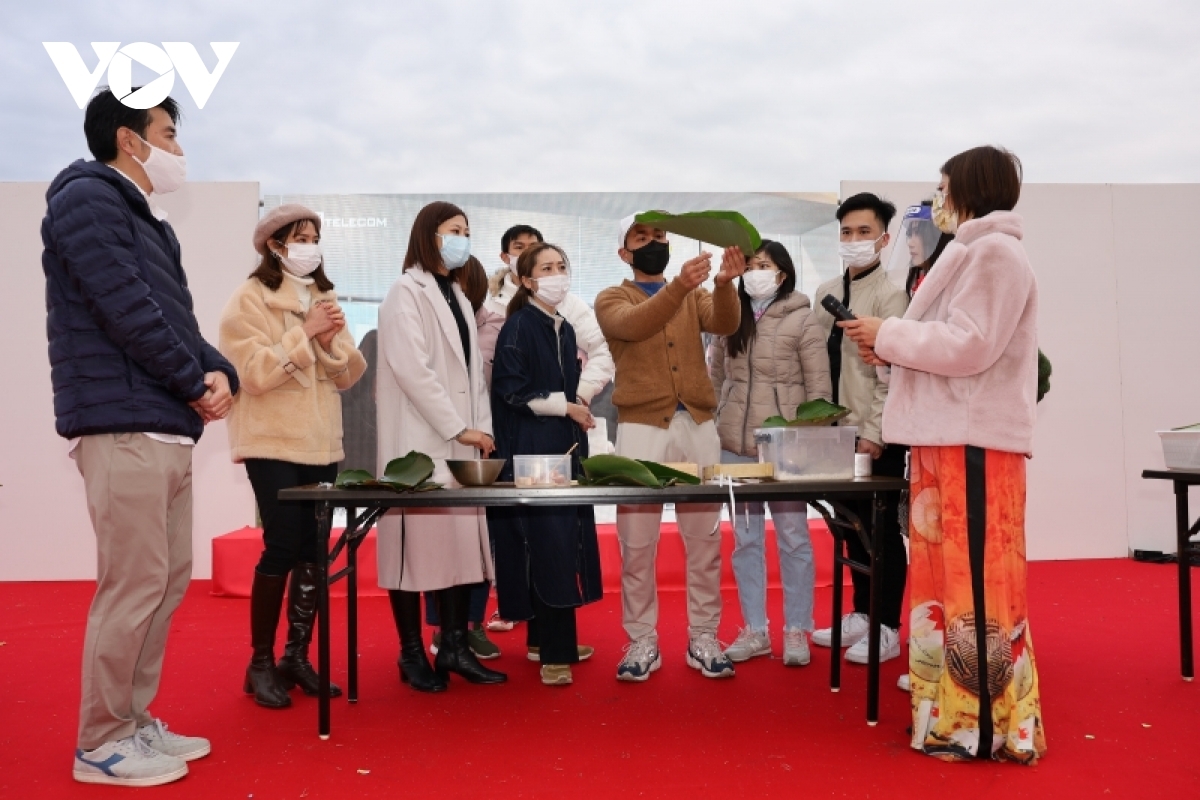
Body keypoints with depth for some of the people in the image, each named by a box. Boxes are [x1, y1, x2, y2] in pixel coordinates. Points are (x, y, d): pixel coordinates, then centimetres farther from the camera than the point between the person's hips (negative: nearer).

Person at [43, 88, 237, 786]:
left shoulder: (149, 220, 23)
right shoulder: (87, 197, -5)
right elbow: (127, 310, -16)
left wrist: (218, 373, -2)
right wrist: (197, 384, -8)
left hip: (167, 428, 9)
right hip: (124, 426, -9)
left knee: (170, 582, 12)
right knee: (133, 588, -6)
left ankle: (133, 720, 24)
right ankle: (102, 743, 9)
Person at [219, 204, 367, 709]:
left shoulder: (325, 298, 16)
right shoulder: (250, 298, -4)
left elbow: (350, 375, 9)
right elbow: (255, 373, -16)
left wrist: (331, 343, -9)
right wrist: (303, 332, -16)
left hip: (321, 443, 6)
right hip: (273, 443, -6)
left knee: (313, 551, 4)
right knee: (282, 548, -7)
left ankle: (297, 658, 16)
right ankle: (261, 663, 8)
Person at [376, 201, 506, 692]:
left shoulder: (457, 296, 20)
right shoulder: (406, 292, -4)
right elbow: (412, 369, -15)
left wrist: (482, 427, 5)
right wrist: (459, 428, -15)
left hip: (461, 442, 7)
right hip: (420, 440, -7)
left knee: (462, 540, 5)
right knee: (417, 542, -3)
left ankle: (454, 647, 13)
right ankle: (412, 654, 7)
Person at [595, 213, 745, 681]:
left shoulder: (694, 296, 14)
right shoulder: (612, 299, 6)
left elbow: (725, 323, -7)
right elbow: (635, 325, -17)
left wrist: (724, 283, -27)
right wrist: (679, 285, -32)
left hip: (698, 425, 3)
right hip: (641, 429, -2)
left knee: (704, 538, 6)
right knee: (637, 544, 2)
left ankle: (703, 637, 18)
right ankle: (643, 641, 14)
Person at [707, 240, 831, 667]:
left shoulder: (802, 320, -3)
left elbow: (818, 387, -4)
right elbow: (714, 377, 14)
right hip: (733, 445, 4)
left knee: (792, 537, 5)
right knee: (746, 539, 10)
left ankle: (797, 630, 17)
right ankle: (754, 629, 21)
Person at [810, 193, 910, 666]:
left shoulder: (890, 294, -9)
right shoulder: (825, 293, 11)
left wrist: (873, 432, -17)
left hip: (876, 437, -6)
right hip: (838, 432, 7)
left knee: (883, 530, 3)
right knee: (852, 528, 14)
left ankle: (887, 629, 14)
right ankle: (861, 614, 27)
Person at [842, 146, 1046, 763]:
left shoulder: (995, 252, -9)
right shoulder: (971, 253, 22)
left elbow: (970, 346, -18)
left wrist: (888, 334, -9)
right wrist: (892, 350, 6)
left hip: (974, 441, -10)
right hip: (948, 437, 10)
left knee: (975, 578, -5)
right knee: (947, 574, 12)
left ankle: (987, 725, 4)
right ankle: (953, 708, 21)